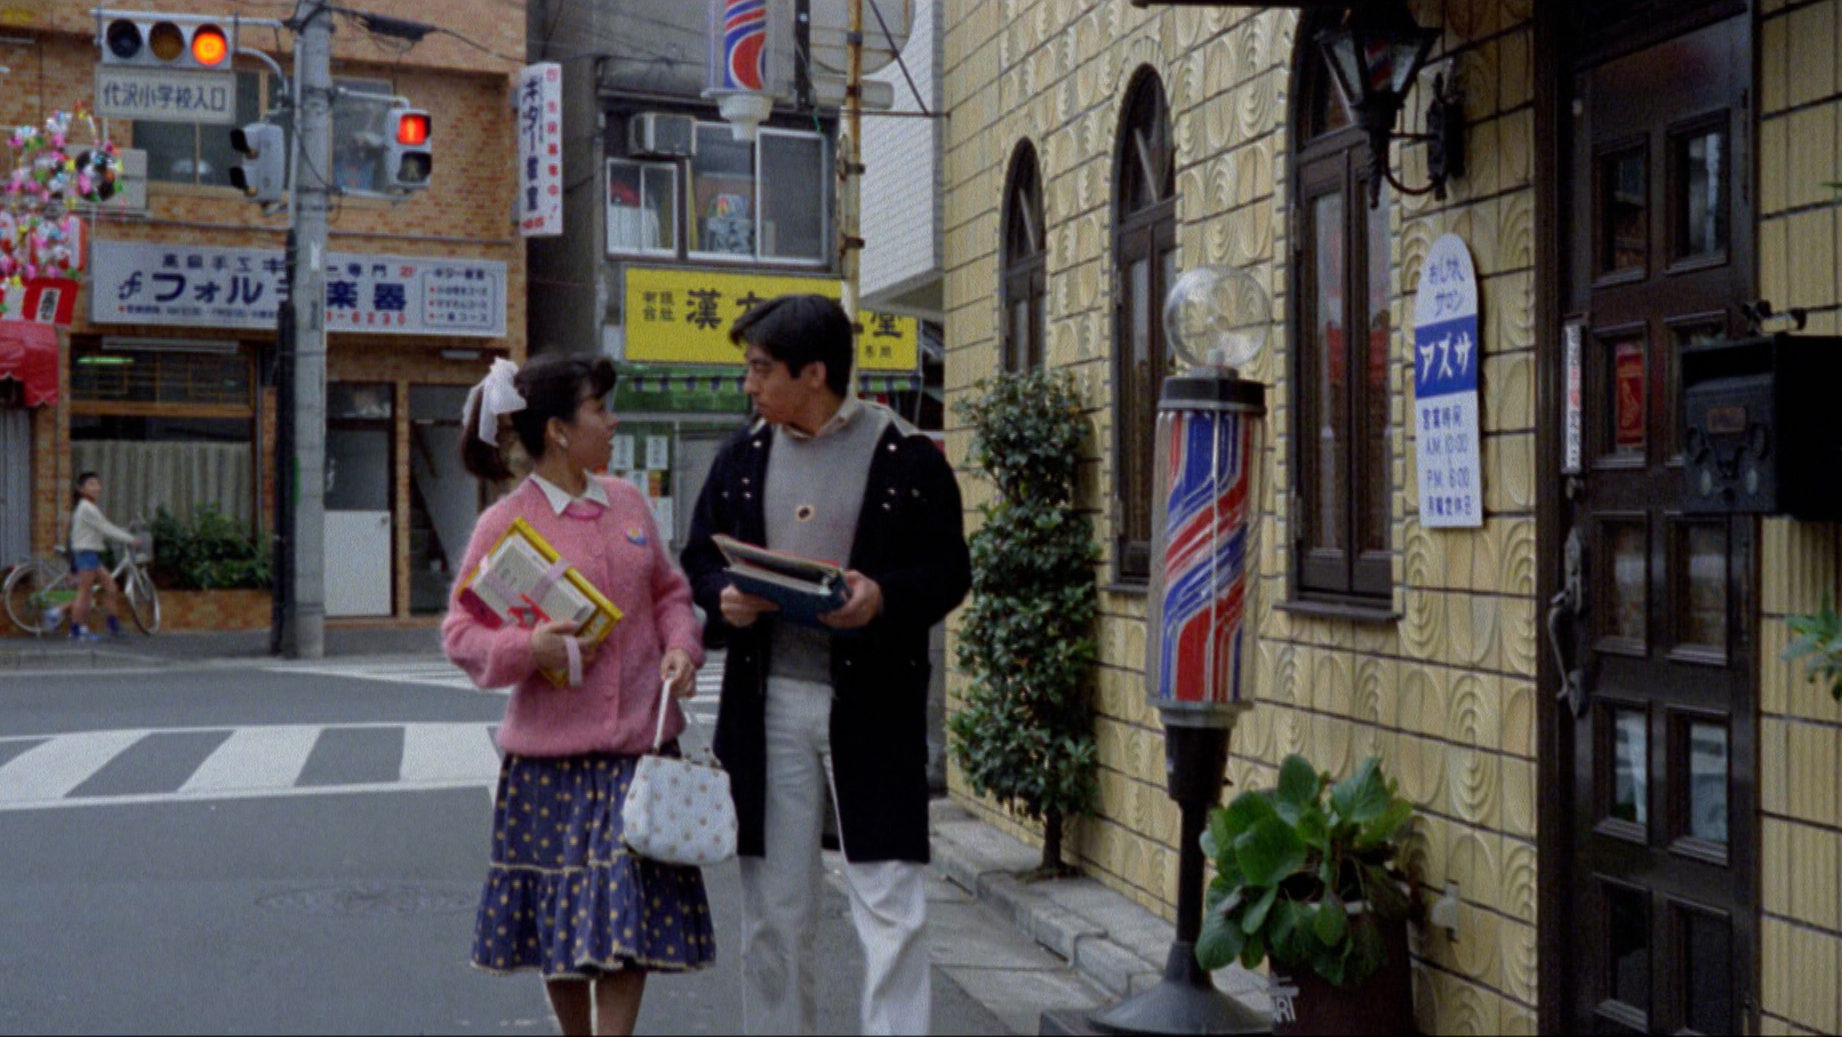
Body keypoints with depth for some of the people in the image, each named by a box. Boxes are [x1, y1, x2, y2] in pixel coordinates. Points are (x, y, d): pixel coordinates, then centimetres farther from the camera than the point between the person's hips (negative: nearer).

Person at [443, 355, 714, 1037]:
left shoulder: (629, 503, 7)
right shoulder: (505, 524, -7)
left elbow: (669, 591, 17)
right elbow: (460, 632, -5)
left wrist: (681, 647, -2)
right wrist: (527, 649, -22)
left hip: (639, 747, 3)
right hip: (551, 755, -3)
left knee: (629, 915, -4)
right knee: (560, 921, 9)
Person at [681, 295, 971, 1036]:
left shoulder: (908, 459, -5)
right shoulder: (742, 458, 9)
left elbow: (948, 572, -4)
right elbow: (699, 559, 14)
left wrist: (884, 597, -23)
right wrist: (723, 597, -8)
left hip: (873, 705, -4)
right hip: (768, 704, 4)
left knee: (890, 904, -3)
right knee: (773, 911, 12)